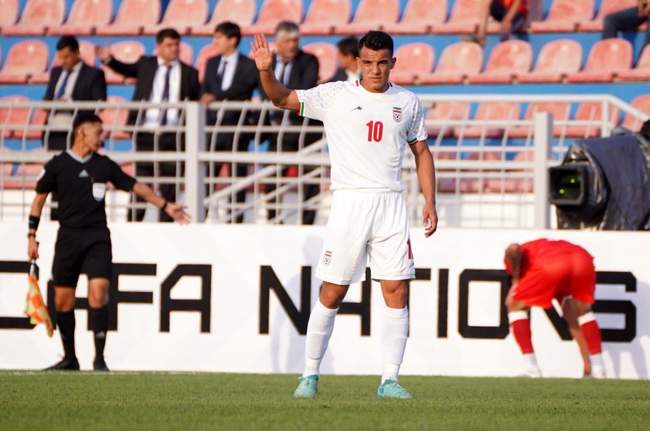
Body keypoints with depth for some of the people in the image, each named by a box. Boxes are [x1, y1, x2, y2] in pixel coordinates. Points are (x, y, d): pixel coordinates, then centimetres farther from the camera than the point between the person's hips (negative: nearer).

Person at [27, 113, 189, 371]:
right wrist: (32, 236, 2)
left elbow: (134, 186, 17)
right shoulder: (58, 165, 1)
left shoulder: (104, 165, 8)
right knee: (63, 300, 3)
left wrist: (165, 206, 15)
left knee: (98, 291, -16)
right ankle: (69, 358, 19)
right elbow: (39, 198, 7)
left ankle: (99, 358, -12)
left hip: (97, 237, 1)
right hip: (68, 237, -1)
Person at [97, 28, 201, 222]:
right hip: (146, 134, 0)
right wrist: (109, 60, -18)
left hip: (173, 137, 0)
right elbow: (126, 69, -2)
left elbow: (197, 103, 13)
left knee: (169, 189, 2)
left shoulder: (189, 73, 9)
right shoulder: (146, 65, 9)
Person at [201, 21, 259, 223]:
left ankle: (236, 220, 4)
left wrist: (216, 97, -20)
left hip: (236, 127, -3)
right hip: (213, 124, 4)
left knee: (237, 176, 0)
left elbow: (241, 88, -13)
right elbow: (205, 93, 12)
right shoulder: (212, 63, 15)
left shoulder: (249, 66, 1)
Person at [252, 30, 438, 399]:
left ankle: (389, 380, 0)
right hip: (349, 202, -2)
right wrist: (266, 71, -23)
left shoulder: (408, 103, 10)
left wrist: (430, 202, 8)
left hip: (391, 204, 2)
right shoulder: (336, 96, 2)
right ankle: (310, 375, 10)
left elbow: (422, 152, 17)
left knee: (398, 292, -5)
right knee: (332, 294, -1)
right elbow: (283, 99, -3)